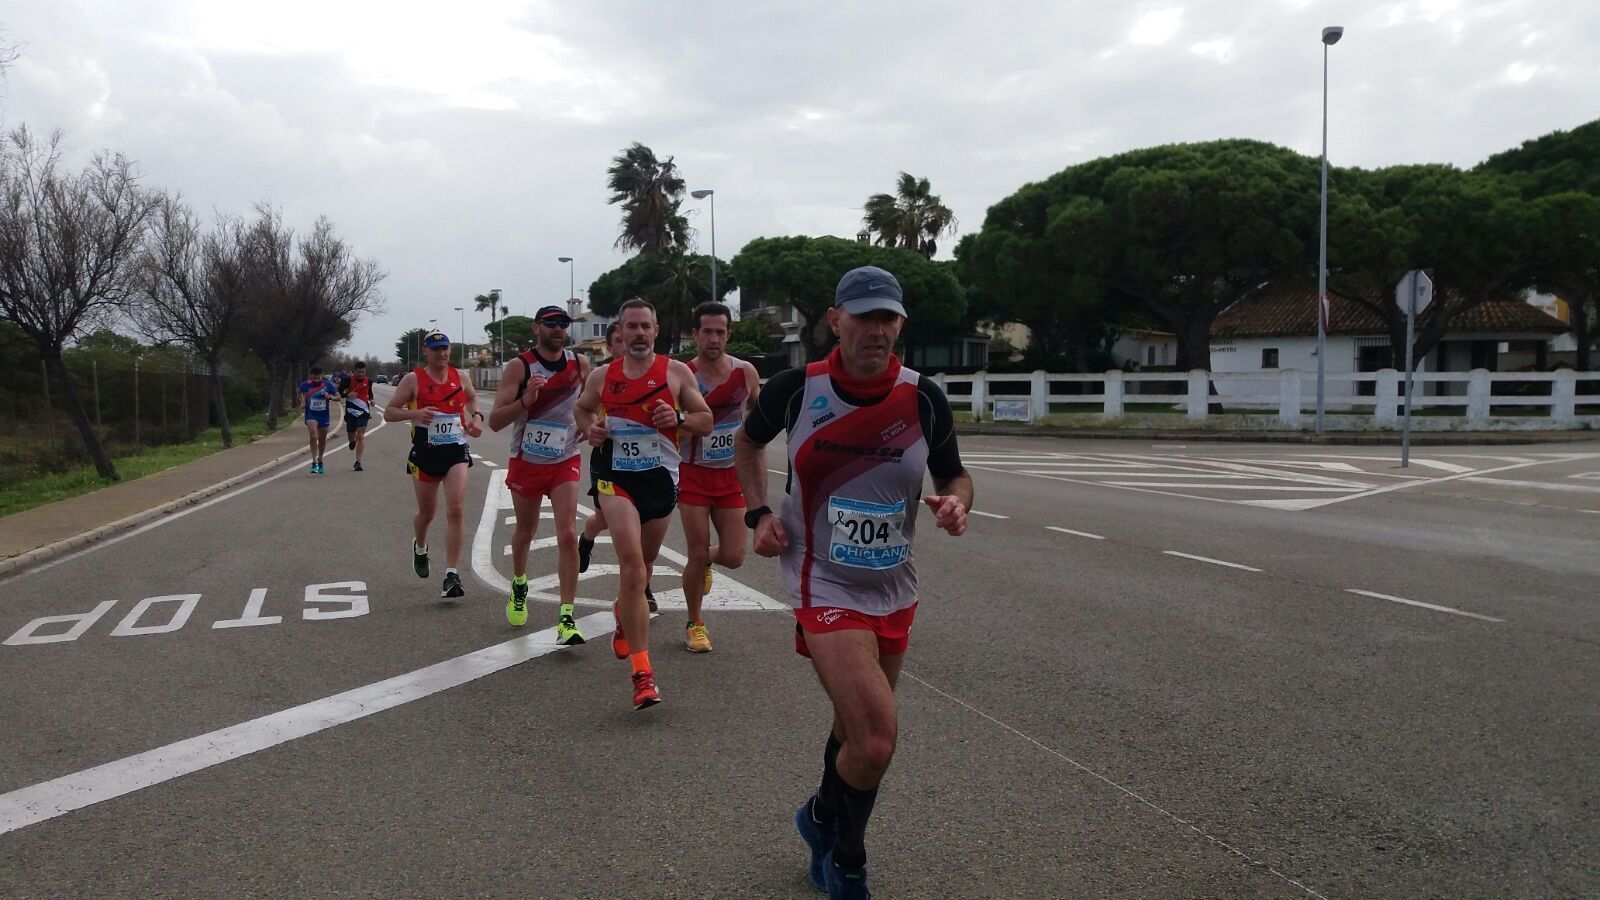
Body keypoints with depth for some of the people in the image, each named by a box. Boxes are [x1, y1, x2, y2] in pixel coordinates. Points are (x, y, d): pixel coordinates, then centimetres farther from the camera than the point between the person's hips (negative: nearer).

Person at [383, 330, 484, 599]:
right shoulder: (413, 379, -3)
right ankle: (420, 546, 49)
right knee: (427, 512, 13)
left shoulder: (460, 377, 5)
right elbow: (389, 412, -2)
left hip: (456, 451, 1)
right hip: (425, 453, -1)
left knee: (456, 510, -14)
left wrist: (476, 417, 7)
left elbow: (472, 398, 27)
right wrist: (414, 413, -20)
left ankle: (451, 575, -12)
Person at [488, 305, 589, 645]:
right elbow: (495, 421, -17)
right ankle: (519, 587, 48)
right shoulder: (519, 366, -12)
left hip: (566, 462, 1)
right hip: (526, 462, -1)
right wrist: (525, 400, -32)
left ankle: (566, 618, -12)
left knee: (568, 535, -14)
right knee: (525, 532, 17)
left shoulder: (580, 363, -1)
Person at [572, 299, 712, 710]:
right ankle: (642, 672, -18)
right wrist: (589, 428, 1)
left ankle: (623, 613, 55)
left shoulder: (677, 372, -1)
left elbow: (706, 422, 2)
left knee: (642, 563, 19)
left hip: (661, 477, 2)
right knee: (632, 564, -18)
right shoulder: (602, 376, 4)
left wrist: (678, 418, -18)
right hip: (616, 476, -1)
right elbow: (581, 408, 23)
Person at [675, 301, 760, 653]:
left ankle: (705, 560, 38)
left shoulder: (746, 372, -3)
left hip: (732, 475, 3)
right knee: (697, 554, -1)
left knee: (733, 556, 0)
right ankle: (694, 624, 21)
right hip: (693, 475, -3)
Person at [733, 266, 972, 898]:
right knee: (875, 742, -16)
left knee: (856, 731, 19)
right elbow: (748, 441, 9)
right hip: (825, 586, -4)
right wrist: (758, 513, -3)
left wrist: (956, 502, -18)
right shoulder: (797, 388, -11)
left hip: (894, 590, 4)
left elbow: (954, 476, 5)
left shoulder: (923, 399, -8)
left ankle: (825, 823, 50)